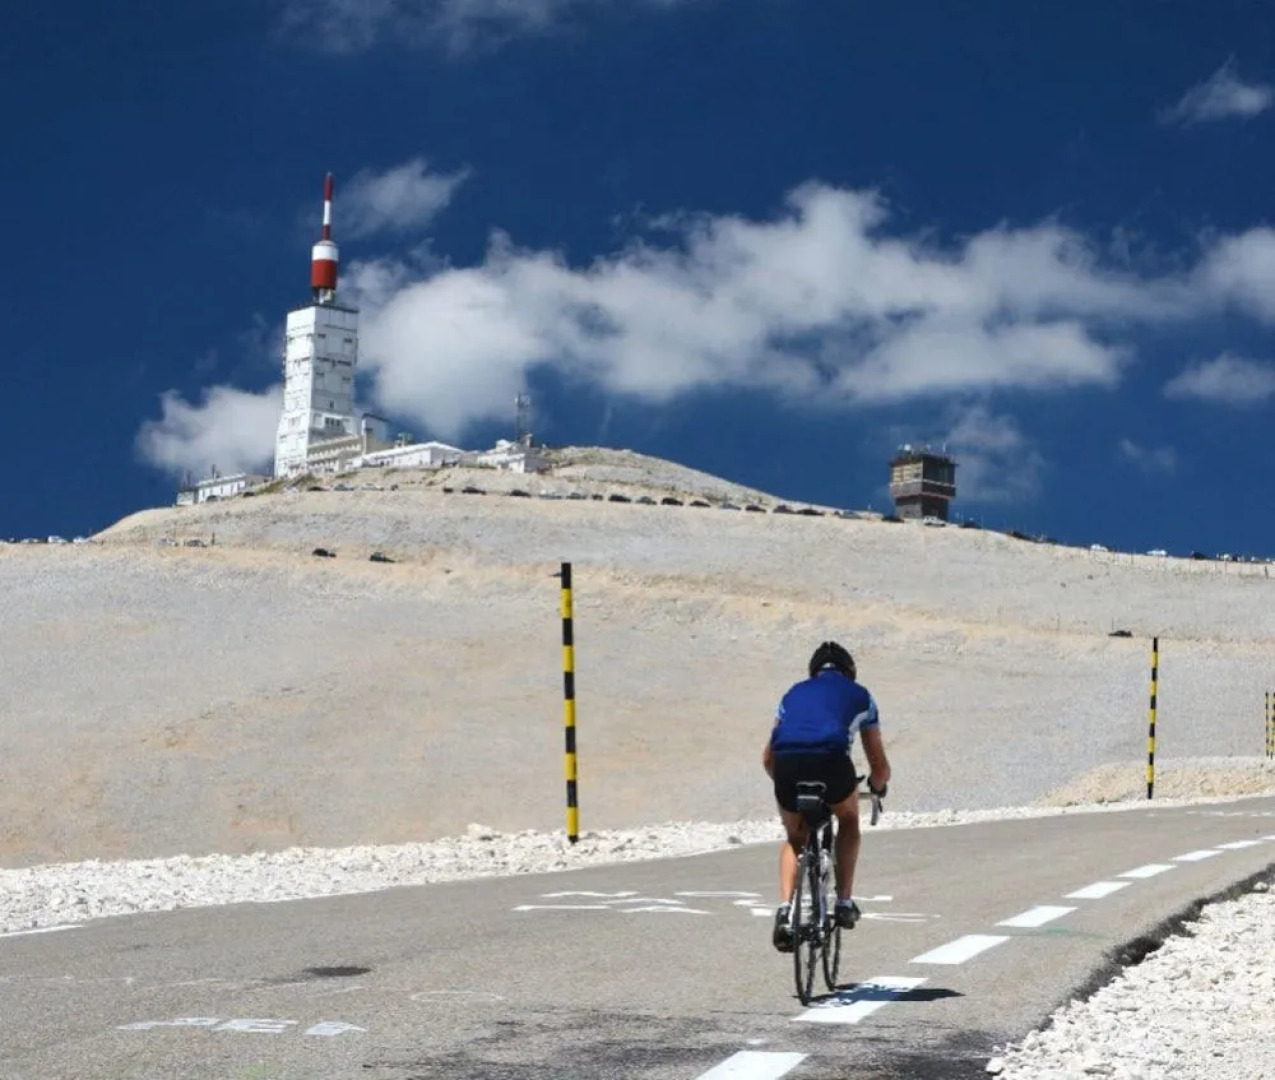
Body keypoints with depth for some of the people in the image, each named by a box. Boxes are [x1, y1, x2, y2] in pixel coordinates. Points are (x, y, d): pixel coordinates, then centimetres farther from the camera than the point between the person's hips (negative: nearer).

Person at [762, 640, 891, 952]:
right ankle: (844, 902, 25)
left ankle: (785, 911, 10)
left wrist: (786, 783, 52)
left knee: (795, 838, 28)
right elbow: (880, 766, 32)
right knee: (849, 822, 31)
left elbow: (768, 758, 33)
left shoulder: (795, 692, 33)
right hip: (831, 761, -2)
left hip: (787, 764, 2)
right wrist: (877, 786, 54)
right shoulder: (859, 695, 28)